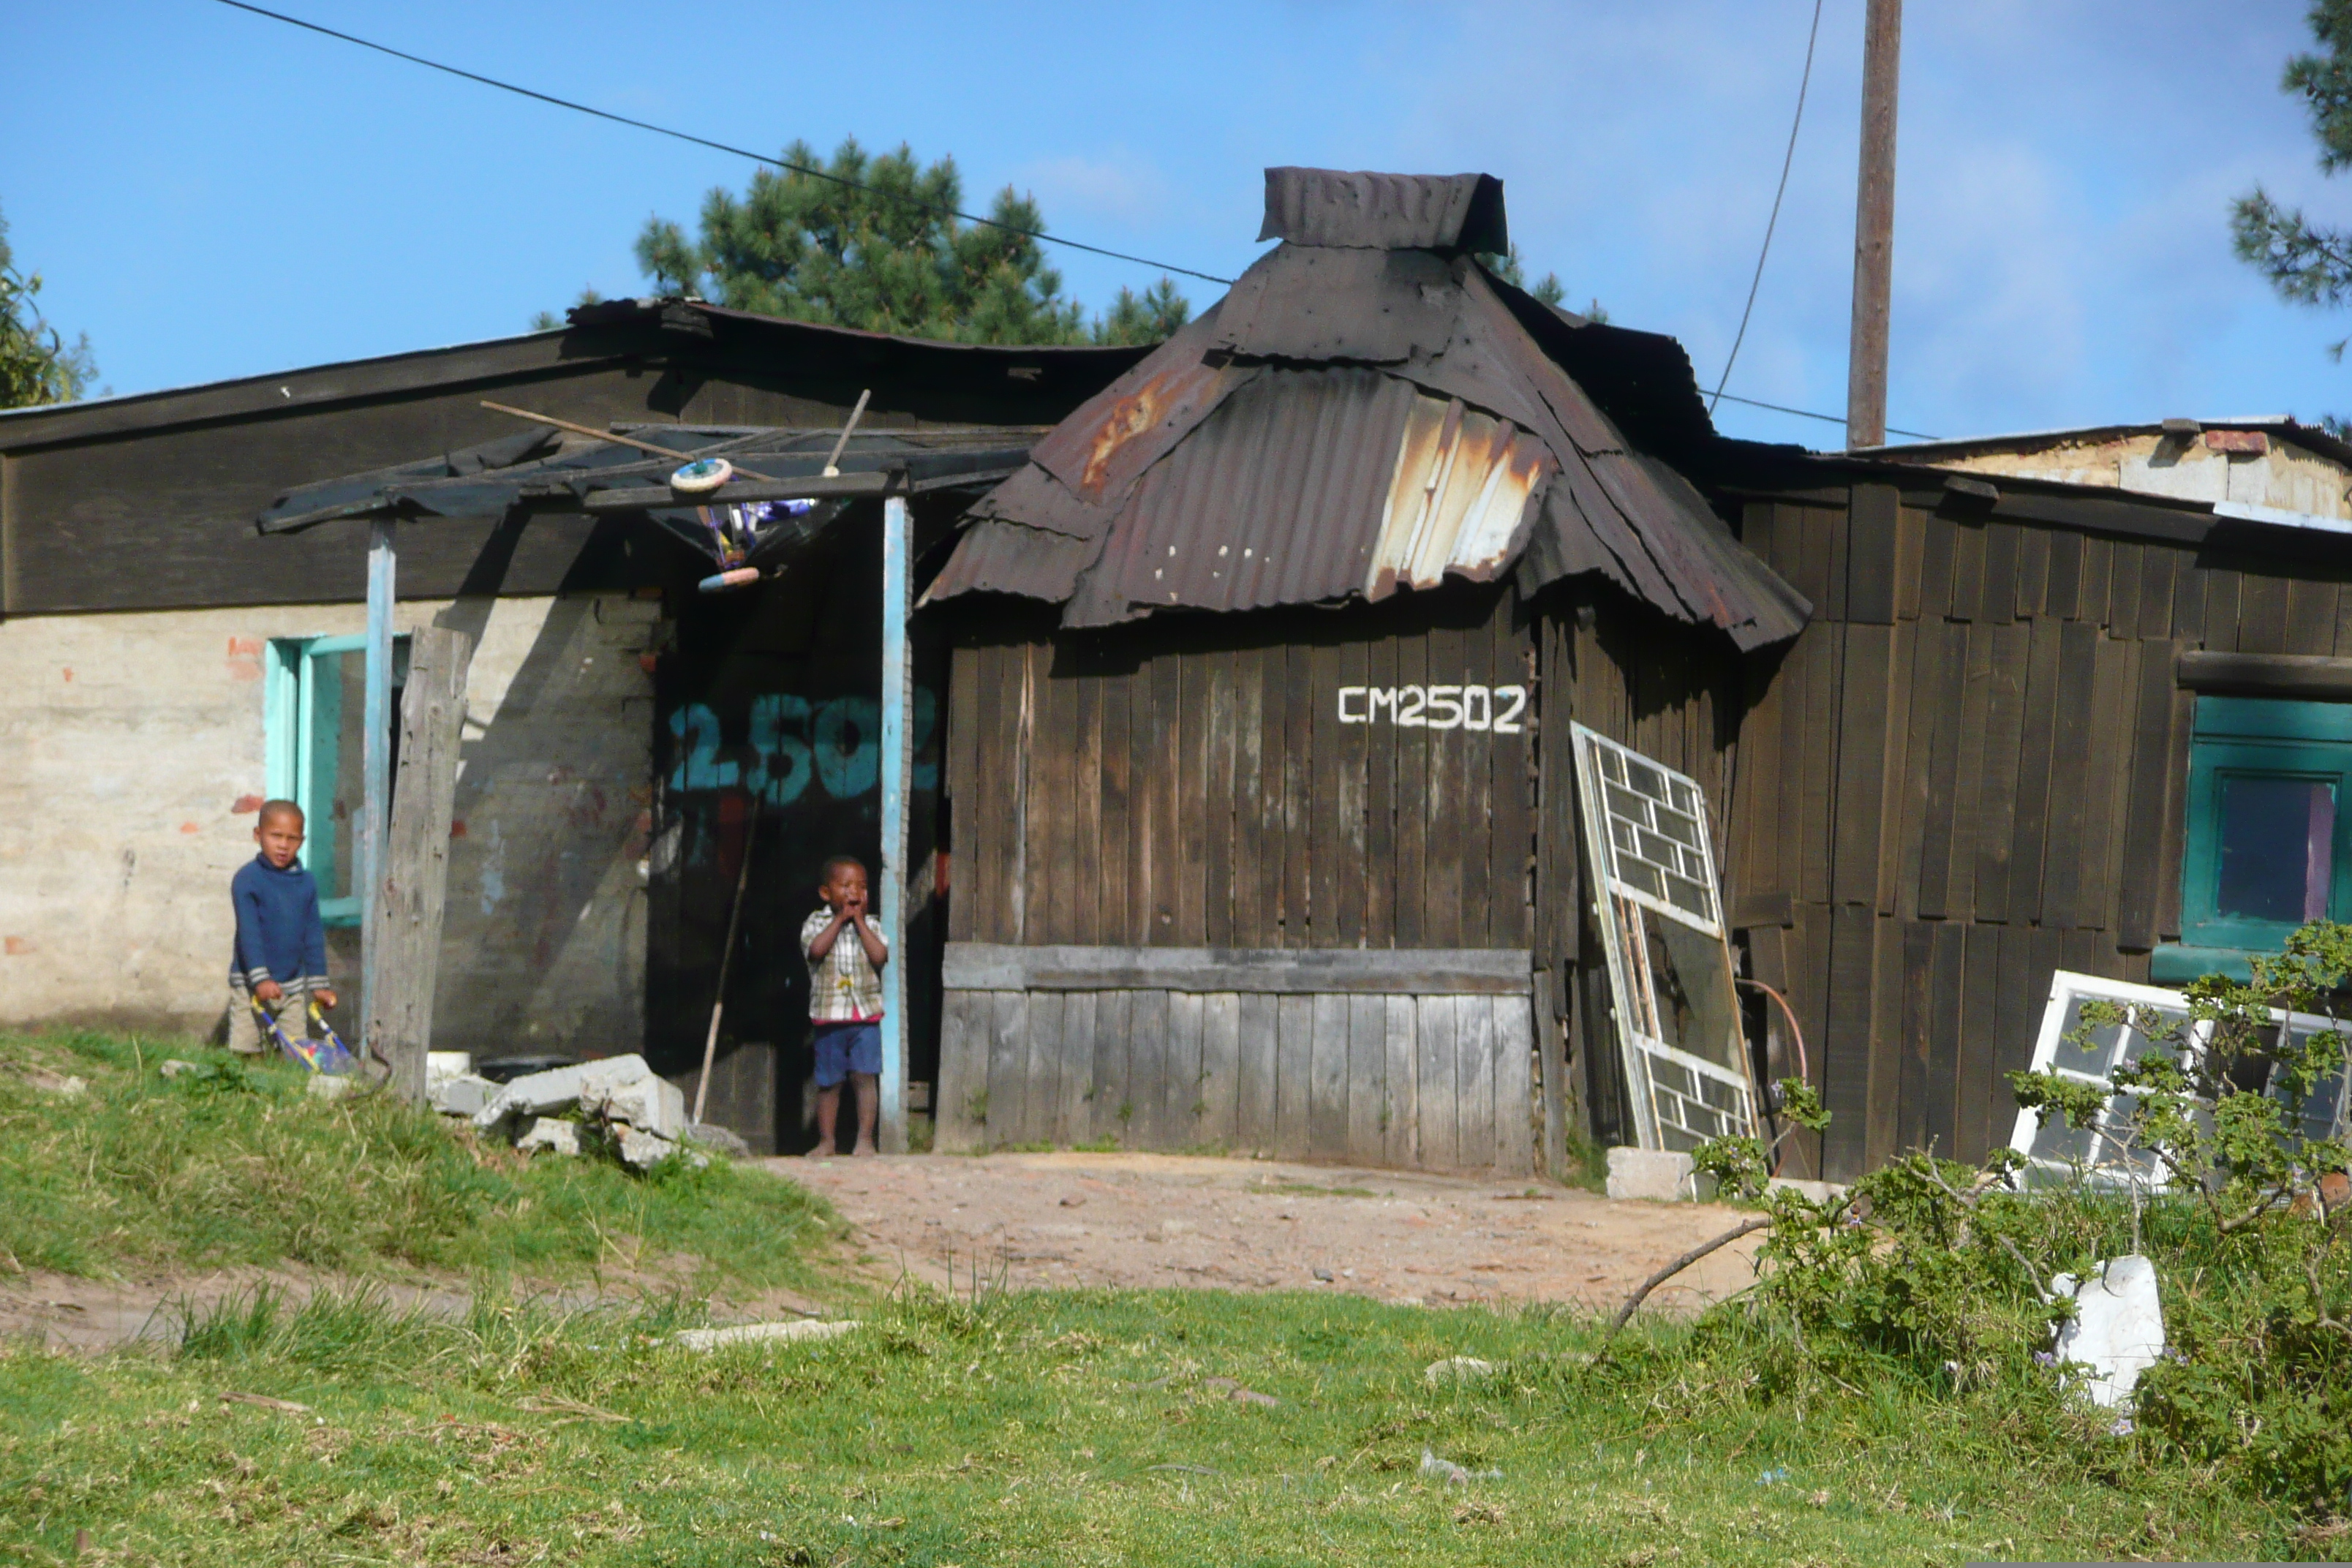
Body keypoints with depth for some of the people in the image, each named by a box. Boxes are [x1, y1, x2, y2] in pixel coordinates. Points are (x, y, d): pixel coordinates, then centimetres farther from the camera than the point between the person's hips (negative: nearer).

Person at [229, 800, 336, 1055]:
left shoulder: (306, 883, 8)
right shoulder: (247, 879, -8)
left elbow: (313, 935, 13)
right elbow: (249, 932, -15)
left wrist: (319, 984, 11)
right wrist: (260, 978, -23)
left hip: (294, 987, 4)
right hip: (251, 986, -4)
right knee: (245, 1053, -6)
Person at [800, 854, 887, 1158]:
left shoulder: (869, 925, 8)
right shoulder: (816, 922, 3)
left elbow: (881, 956, -9)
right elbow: (816, 950, -17)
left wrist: (859, 922, -5)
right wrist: (840, 920, -9)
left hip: (865, 1014, 1)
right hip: (829, 1016, -1)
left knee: (865, 1075, -8)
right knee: (828, 1081, 5)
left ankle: (865, 1138, -3)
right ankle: (827, 1141, 13)